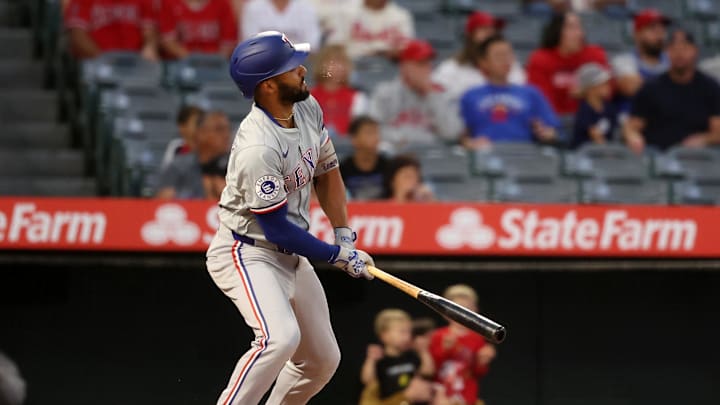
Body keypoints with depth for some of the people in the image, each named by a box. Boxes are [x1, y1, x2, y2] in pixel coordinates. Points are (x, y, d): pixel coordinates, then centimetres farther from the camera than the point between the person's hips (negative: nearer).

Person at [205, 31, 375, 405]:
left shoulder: (307, 108, -2)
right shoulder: (258, 148, -29)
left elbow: (327, 171, 15)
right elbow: (276, 228, -22)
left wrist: (344, 234, 6)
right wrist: (337, 256, -13)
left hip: (291, 257, 9)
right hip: (247, 255, -9)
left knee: (322, 360, 11)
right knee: (281, 337, -32)